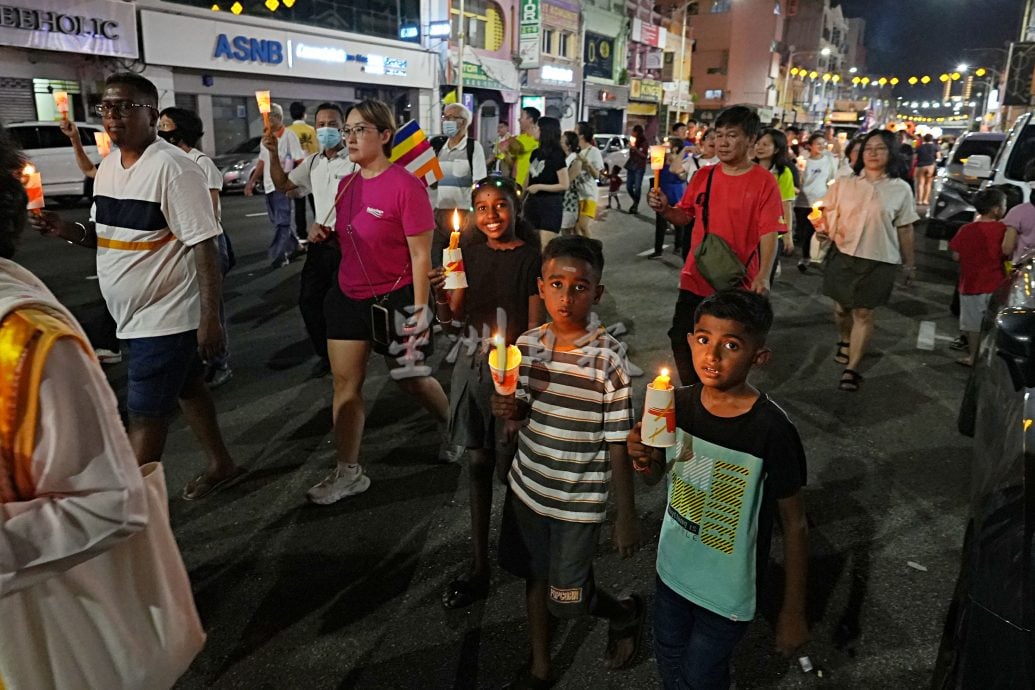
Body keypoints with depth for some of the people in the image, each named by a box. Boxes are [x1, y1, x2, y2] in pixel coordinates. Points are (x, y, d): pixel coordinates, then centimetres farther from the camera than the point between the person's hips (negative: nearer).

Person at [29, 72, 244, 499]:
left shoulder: (173, 168, -18)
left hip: (167, 316, -9)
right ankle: (221, 466, 38)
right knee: (186, 389, 20)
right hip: (136, 314, 9)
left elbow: (205, 246, -20)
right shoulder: (108, 167, 9)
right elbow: (108, 236, 18)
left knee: (144, 416, 0)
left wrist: (210, 319, -23)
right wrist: (70, 231, -4)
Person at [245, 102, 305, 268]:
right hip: (268, 185, 8)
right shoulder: (265, 137, 15)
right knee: (276, 221, 13)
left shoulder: (289, 135, -7)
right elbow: (262, 161, 21)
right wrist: (251, 181, 17)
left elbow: (300, 160, -10)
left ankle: (278, 255, -10)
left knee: (282, 222, -9)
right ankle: (293, 247, 26)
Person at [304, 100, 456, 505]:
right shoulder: (347, 184, 5)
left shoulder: (405, 185, -17)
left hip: (394, 299, -7)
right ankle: (348, 472, 17)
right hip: (349, 295, 7)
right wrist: (325, 235, -3)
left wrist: (419, 311, -18)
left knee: (411, 378, 11)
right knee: (345, 381, 6)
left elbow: (420, 254, -17)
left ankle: (454, 429, 41)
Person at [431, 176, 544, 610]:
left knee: (510, 462, 4)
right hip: (473, 367, 5)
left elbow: (534, 325, -10)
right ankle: (479, 566, 24)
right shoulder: (469, 253, 4)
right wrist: (439, 296, -18)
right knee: (478, 462, 11)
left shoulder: (529, 257, -8)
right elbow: (451, 318, 2)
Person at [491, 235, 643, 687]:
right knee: (534, 577, 21)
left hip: (578, 501, -5)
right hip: (527, 488, 5)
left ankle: (626, 614, 40)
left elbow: (618, 445, -14)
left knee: (566, 601, 7)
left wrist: (627, 518, -10)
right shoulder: (527, 345, -6)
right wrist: (508, 409, -17)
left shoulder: (607, 360, -19)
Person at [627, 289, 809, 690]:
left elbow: (794, 523, -15)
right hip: (674, 570, 5)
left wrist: (793, 612, -8)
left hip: (729, 592, -4)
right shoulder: (678, 403, -13)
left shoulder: (772, 430, -27)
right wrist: (644, 460, -21)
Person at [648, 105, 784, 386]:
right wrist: (664, 209, -9)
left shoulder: (764, 182, -10)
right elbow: (685, 216, 12)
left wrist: (763, 276, -26)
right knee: (681, 340, 11)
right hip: (695, 279, 4)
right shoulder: (704, 176, 3)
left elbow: (768, 234, -14)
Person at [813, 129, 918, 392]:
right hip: (843, 254, 2)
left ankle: (852, 368, 4)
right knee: (842, 306, 13)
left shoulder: (901, 189, 1)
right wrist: (822, 228, -14)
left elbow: (905, 229, 5)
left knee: (863, 313, -2)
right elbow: (827, 213, 9)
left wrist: (910, 263, 9)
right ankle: (844, 342, 44)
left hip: (879, 260, -1)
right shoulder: (844, 183, 2)